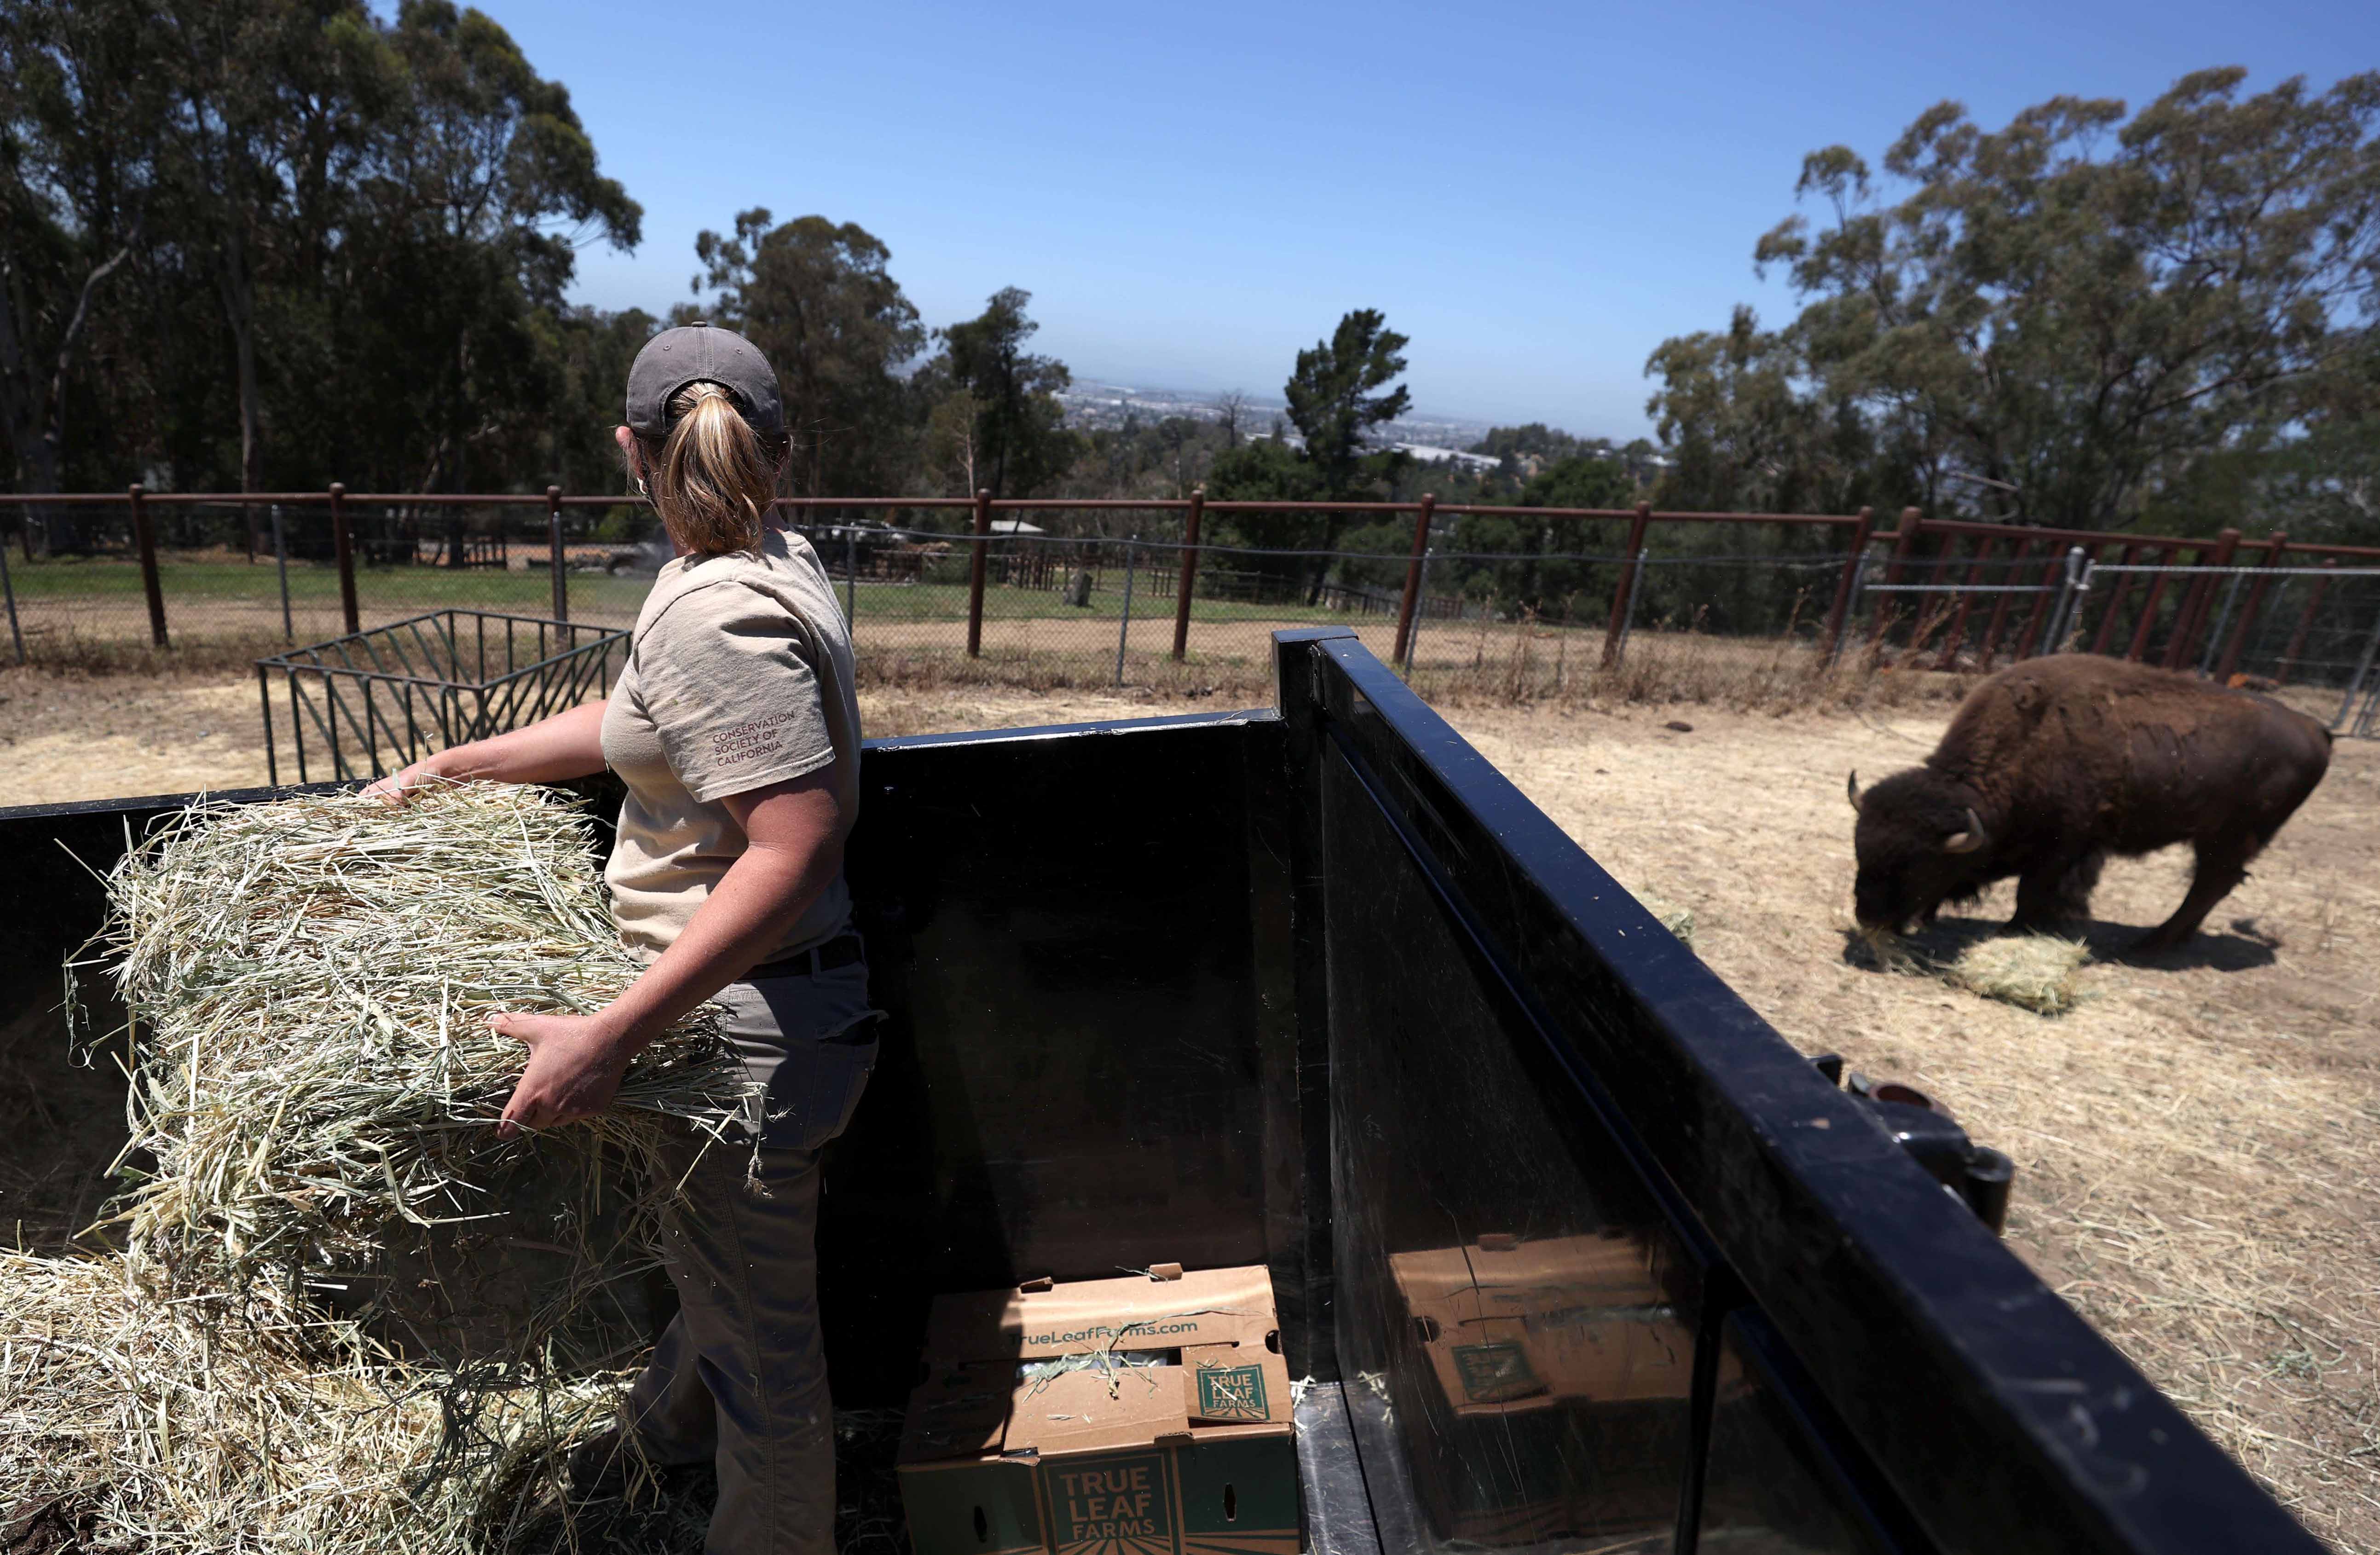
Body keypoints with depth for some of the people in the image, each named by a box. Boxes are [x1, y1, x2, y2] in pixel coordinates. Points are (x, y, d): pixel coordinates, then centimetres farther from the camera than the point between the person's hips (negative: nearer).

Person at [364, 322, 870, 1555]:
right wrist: (452, 766, 21)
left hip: (740, 1024, -10)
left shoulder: (715, 614, -26)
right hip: (754, 1001, 10)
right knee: (717, 1260, 33)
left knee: (760, 1325, 12)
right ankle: (671, 1431, 60)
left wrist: (611, 1034, -32)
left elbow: (797, 845, -32)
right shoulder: (780, 562, 4)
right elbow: (636, 722, 14)